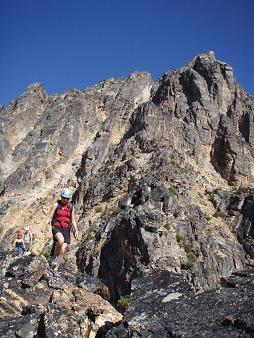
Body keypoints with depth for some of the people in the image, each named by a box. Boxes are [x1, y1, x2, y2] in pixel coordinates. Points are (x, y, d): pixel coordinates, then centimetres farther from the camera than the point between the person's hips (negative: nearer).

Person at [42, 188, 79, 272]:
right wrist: (44, 226, -15)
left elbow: (73, 220, 12)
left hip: (66, 229, 3)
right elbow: (50, 217, -1)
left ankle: (55, 269, 10)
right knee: (61, 240, -34)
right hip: (56, 227, -3)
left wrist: (76, 230, 0)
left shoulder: (71, 207, 8)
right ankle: (55, 256, -7)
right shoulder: (56, 205, 0)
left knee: (62, 251, -4)